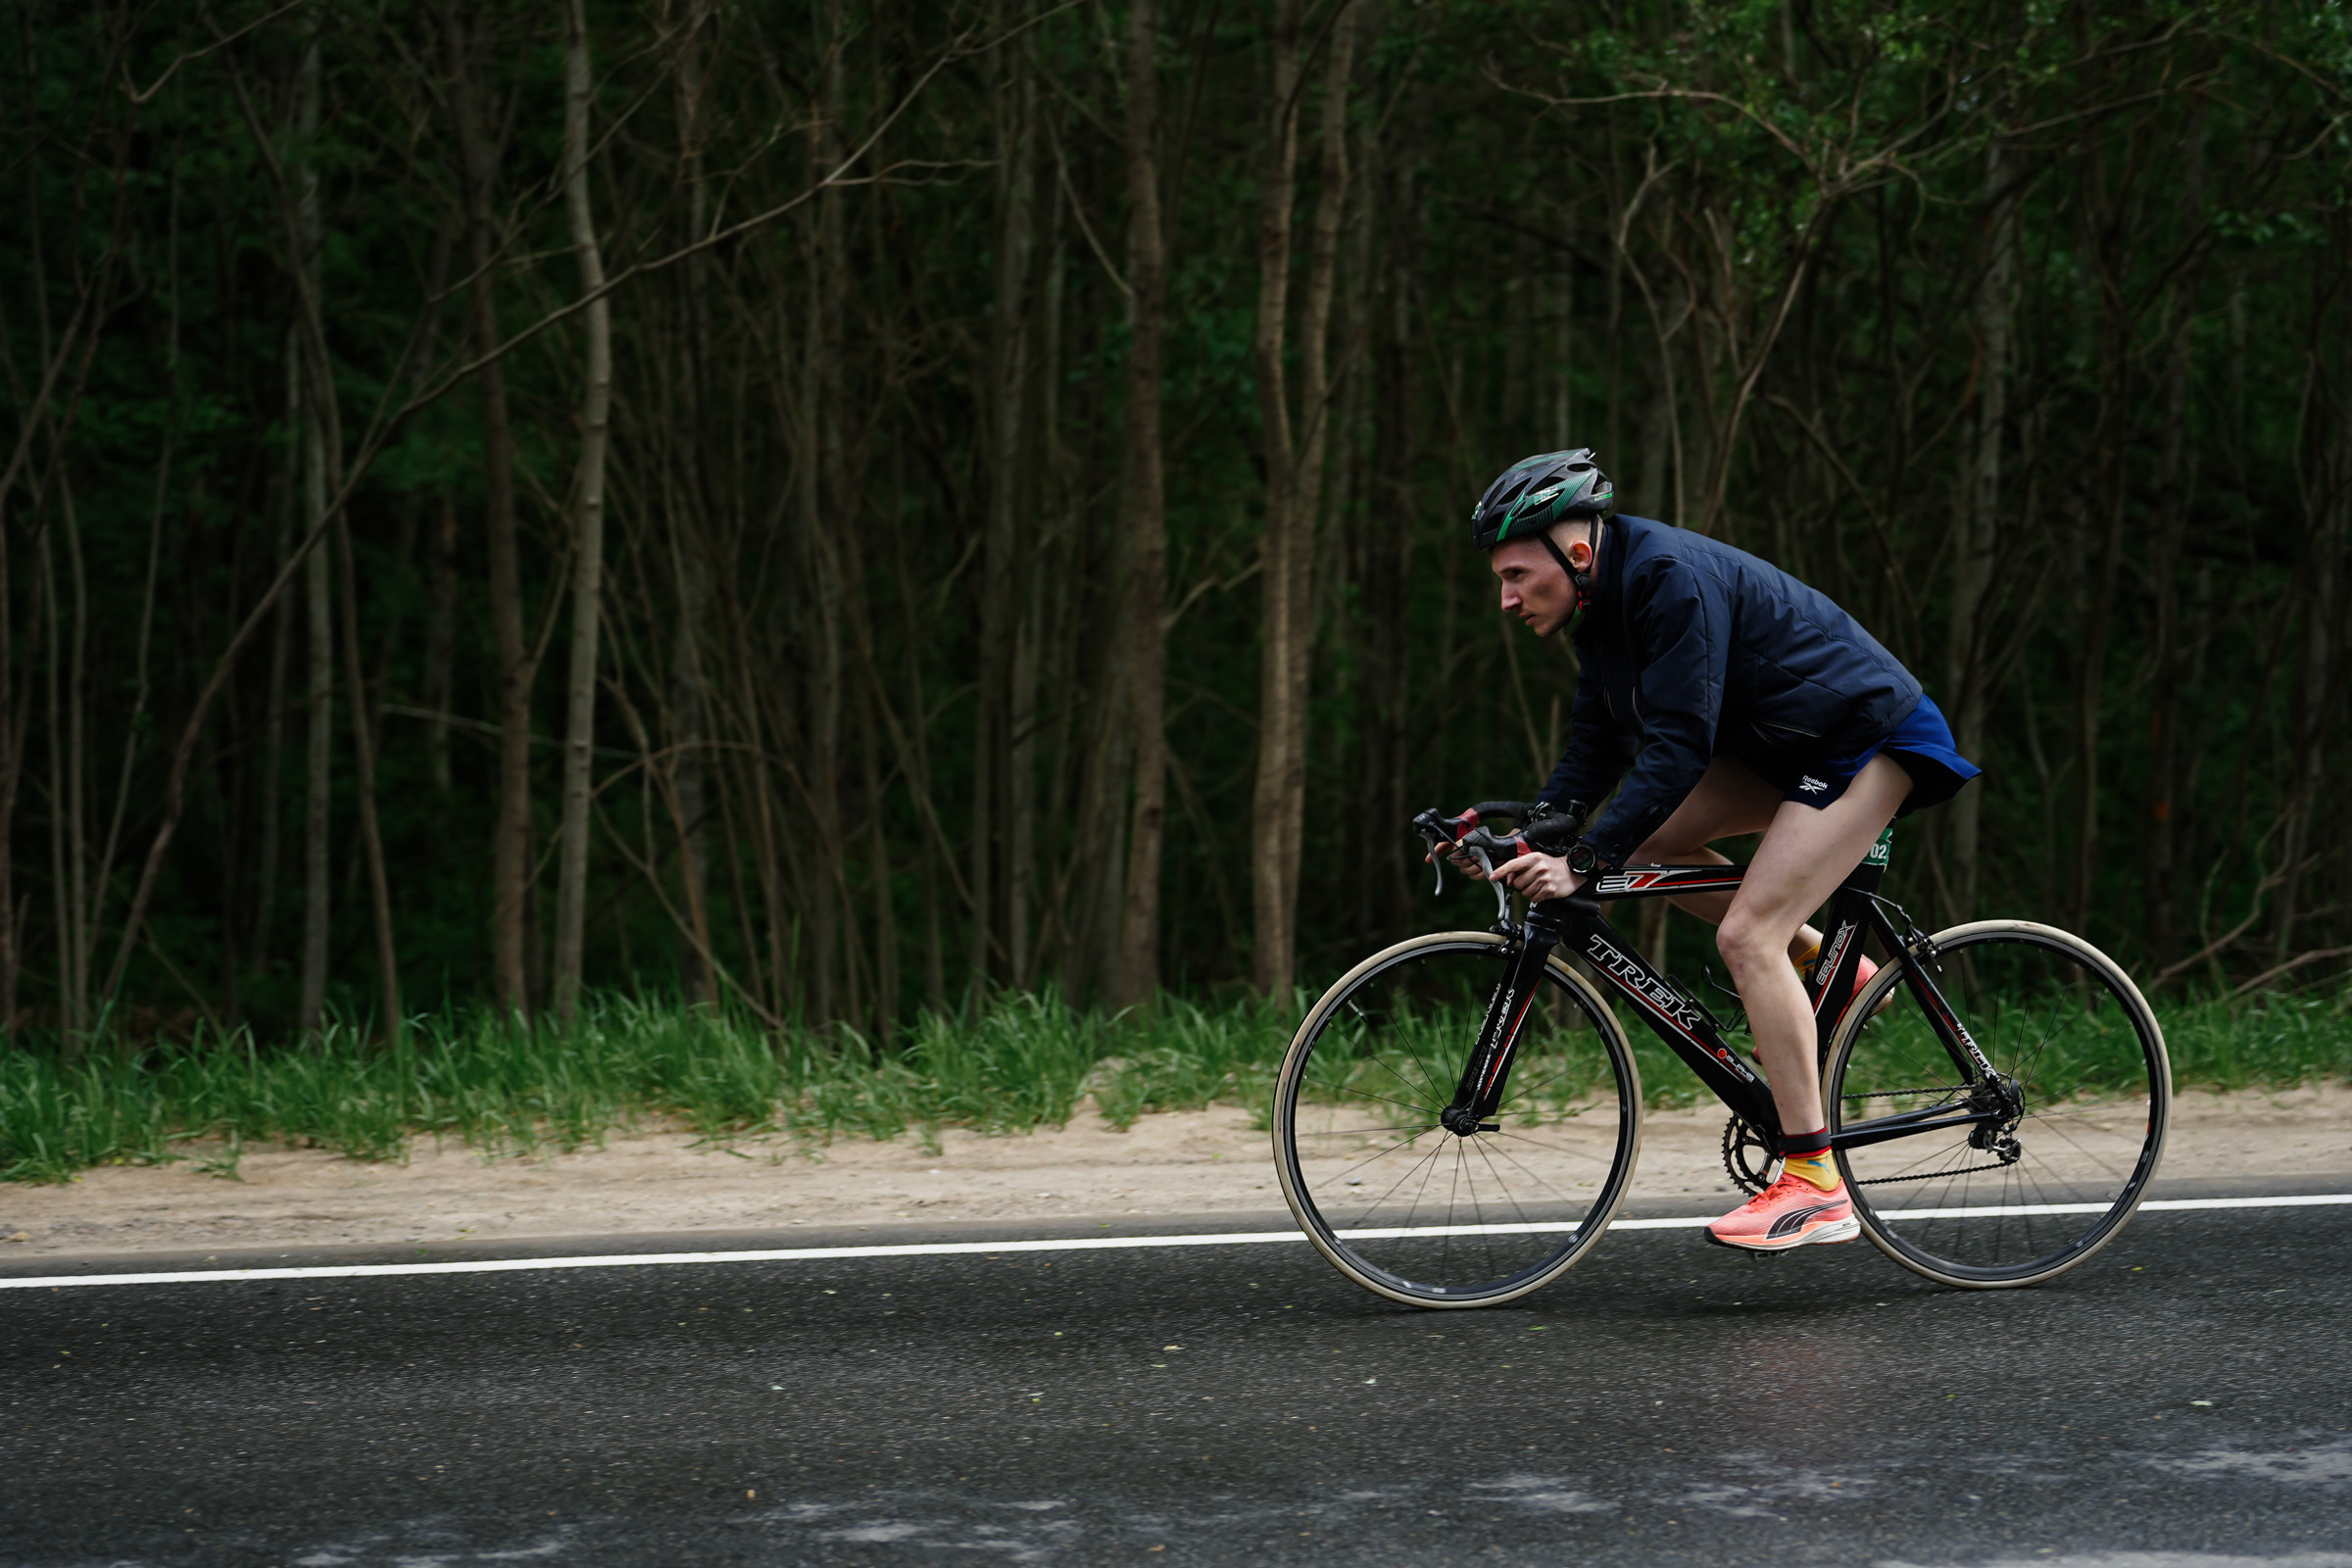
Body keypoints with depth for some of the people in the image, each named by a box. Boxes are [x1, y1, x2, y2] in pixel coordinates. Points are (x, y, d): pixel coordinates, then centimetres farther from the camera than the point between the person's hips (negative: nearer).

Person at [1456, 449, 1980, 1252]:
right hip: (1788, 746, 10)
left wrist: (1581, 863, -32)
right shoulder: (1605, 599, 3)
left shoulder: (1674, 579, -26)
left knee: (1746, 932, -19)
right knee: (1643, 845, 2)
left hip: (1868, 740, -10)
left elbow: (1678, 747, -30)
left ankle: (1815, 1186, -19)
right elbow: (1596, 747, 5)